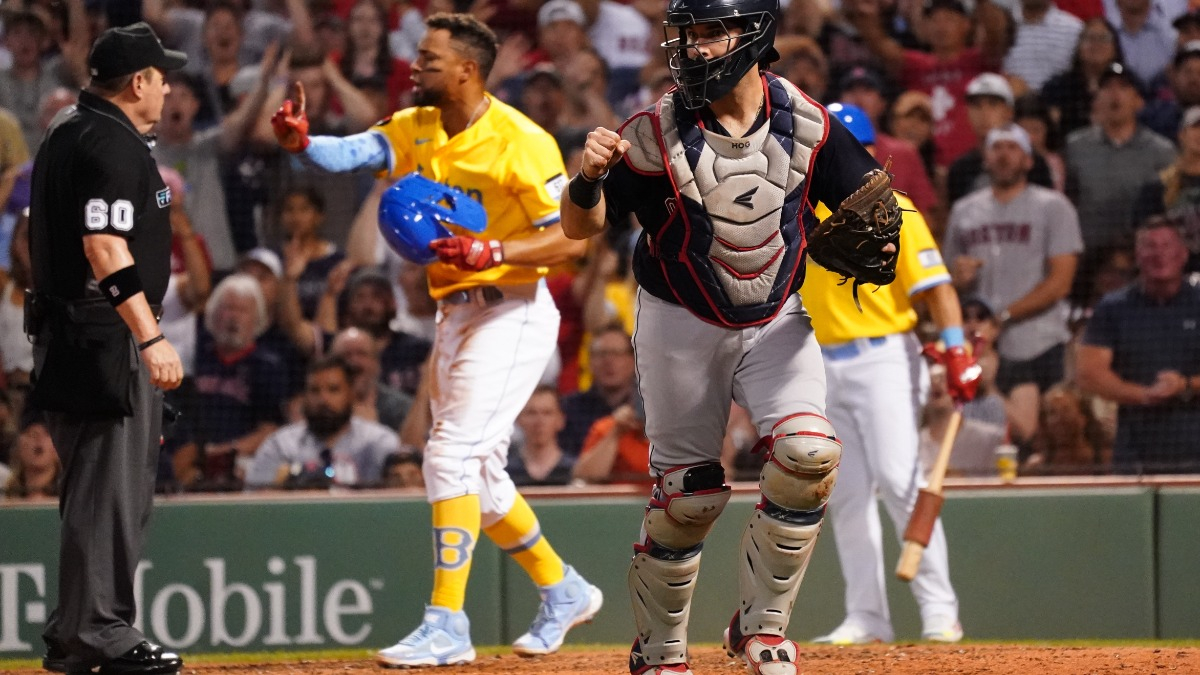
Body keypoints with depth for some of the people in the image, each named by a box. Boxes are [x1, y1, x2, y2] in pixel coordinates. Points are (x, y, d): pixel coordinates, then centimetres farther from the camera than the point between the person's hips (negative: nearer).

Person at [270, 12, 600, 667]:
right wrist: (303, 143, -30)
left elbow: (571, 238, -17)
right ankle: (563, 592, 32)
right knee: (477, 476, 15)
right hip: (455, 313, 8)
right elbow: (352, 152, -10)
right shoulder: (417, 129, 5)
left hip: (512, 312, -8)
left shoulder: (520, 141, -17)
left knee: (452, 455, -17)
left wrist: (490, 252, -30)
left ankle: (446, 626, -16)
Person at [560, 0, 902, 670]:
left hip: (777, 320, 2)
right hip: (682, 323, -1)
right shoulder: (655, 134, -17)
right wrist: (589, 178, -36)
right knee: (689, 493, 1)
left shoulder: (808, 125, -11)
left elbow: (870, 195, 3)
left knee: (809, 453, -20)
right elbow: (580, 227, -14)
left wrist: (877, 247, -19)